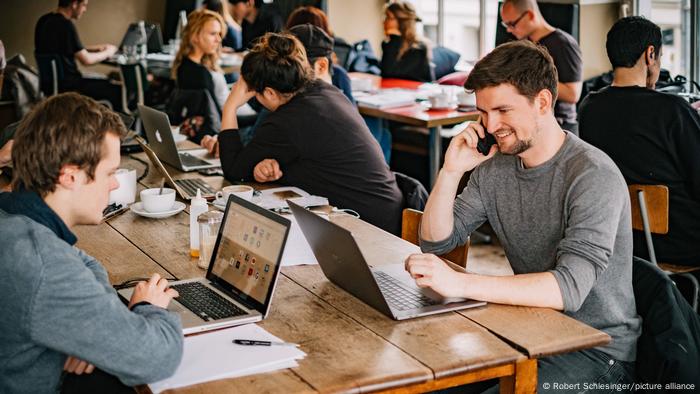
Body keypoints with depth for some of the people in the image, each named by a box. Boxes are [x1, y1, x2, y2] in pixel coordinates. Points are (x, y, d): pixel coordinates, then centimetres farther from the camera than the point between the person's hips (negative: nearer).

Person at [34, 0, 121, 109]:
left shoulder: (44, 21, 7)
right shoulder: (65, 25, -21)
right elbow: (86, 60, -18)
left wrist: (95, 48, 18)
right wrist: (107, 52, 0)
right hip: (68, 85, -10)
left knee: (106, 83, 23)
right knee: (118, 91, -3)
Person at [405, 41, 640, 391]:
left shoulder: (593, 176, -20)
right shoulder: (494, 166, 2)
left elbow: (570, 288, -32)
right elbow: (436, 243, 5)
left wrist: (459, 283, -40)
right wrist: (451, 172, -10)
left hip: (597, 350, -6)